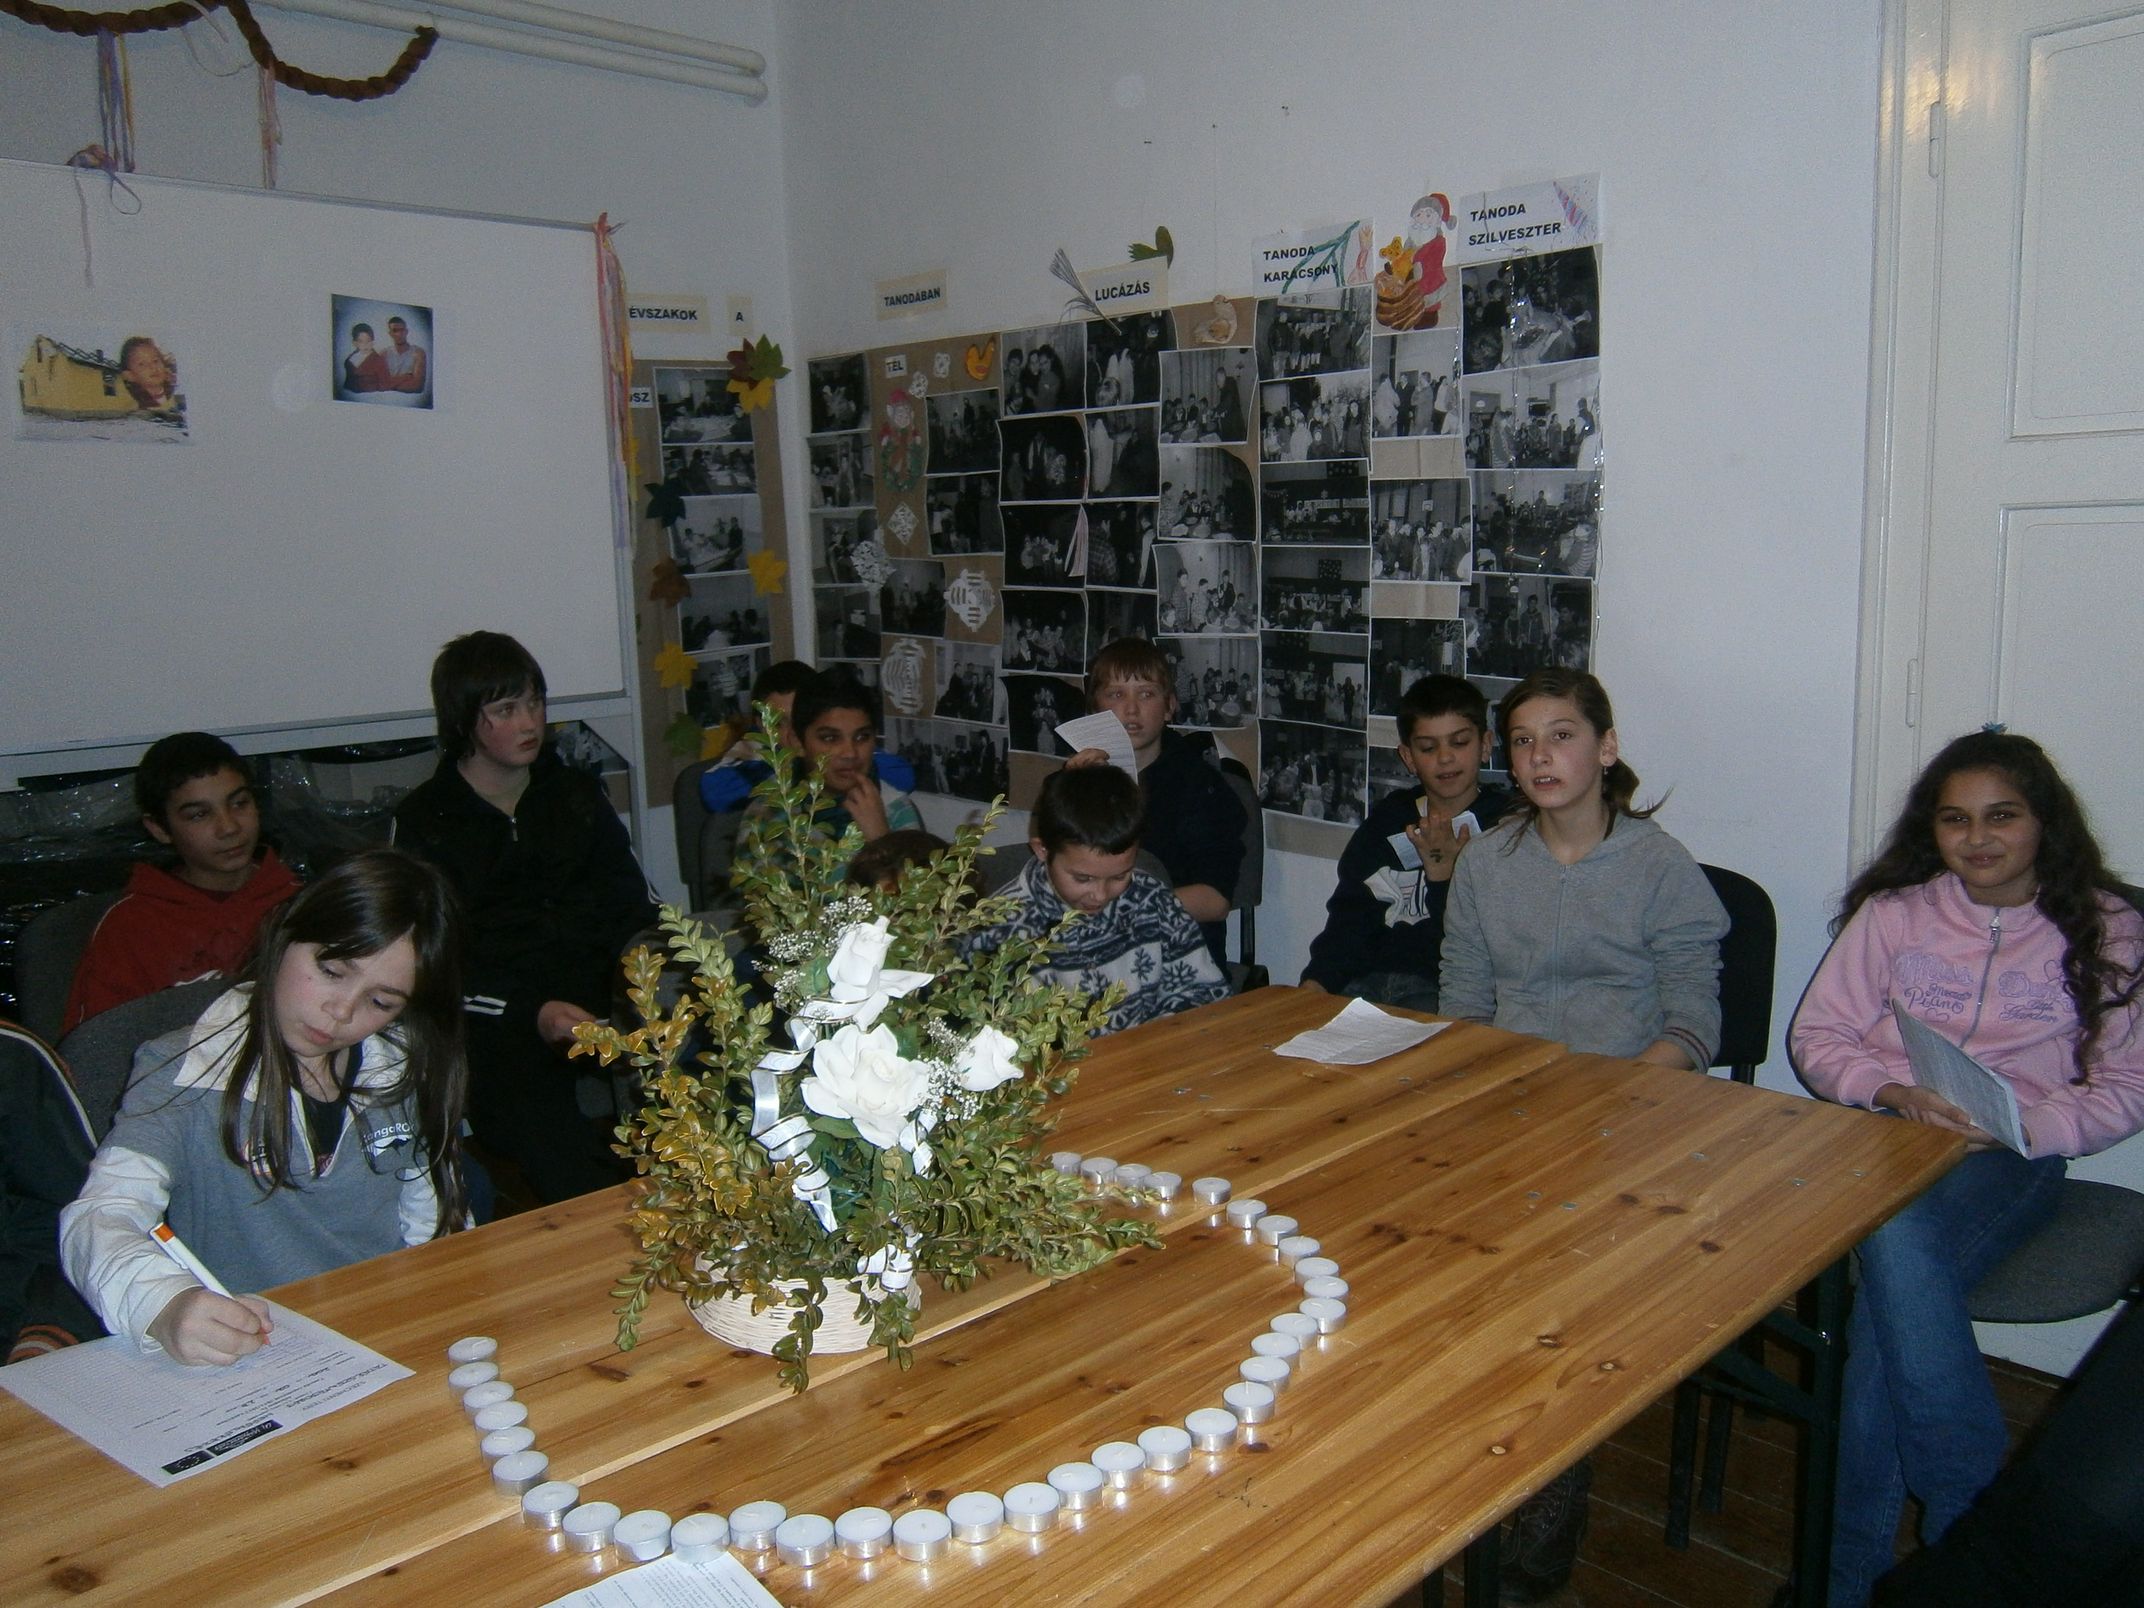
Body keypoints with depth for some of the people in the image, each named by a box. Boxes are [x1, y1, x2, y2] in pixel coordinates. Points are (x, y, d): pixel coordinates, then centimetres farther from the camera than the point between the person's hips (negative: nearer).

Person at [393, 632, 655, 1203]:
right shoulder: (424, 822, 7)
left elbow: (632, 905, 18)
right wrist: (530, 1015, -15)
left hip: (597, 1004, 4)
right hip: (497, 1024, -4)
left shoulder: (579, 794, 20)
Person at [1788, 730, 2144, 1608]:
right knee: (1897, 1253, -33)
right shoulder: (1894, 912, 11)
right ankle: (1976, 1520, -18)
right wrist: (1894, 1092, -10)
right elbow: (1815, 1036, 9)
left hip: (2016, 1154, -2)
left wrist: (2027, 1127, -13)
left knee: (1897, 1250, -33)